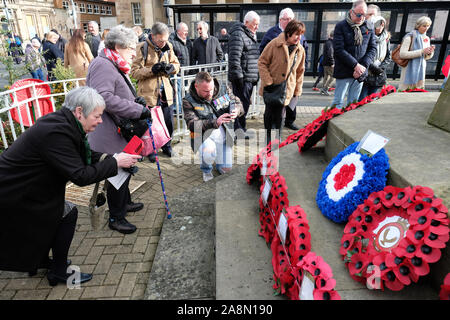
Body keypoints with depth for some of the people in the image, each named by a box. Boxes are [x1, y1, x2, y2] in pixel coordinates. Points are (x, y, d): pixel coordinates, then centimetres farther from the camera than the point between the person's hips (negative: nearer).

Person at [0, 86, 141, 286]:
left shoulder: (60, 121, 0)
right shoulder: (55, 132, -29)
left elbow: (82, 157, 8)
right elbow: (81, 176, -29)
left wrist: (112, 157, -6)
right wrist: (115, 162, -22)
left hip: (20, 187, 9)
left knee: (59, 214, 17)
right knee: (67, 215, -2)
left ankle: (39, 260, 37)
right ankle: (59, 273, 14)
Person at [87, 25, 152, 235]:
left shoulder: (114, 66, 18)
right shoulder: (103, 65, -18)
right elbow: (104, 98, -30)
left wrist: (134, 100, 9)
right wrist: (138, 109, -27)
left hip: (120, 133, 11)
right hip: (110, 137, -11)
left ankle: (125, 203, 41)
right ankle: (116, 218, 16)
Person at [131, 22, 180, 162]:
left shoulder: (168, 46, 5)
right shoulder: (142, 48, -10)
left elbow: (177, 64, 15)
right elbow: (135, 71, -12)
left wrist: (171, 67, -8)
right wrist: (152, 69, -23)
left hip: (166, 91, 5)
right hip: (149, 93, -4)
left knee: (169, 122, 11)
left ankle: (166, 146, 34)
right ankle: (150, 150, 24)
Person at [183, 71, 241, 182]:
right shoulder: (188, 101, -13)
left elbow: (237, 103, 8)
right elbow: (192, 124, -22)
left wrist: (236, 110, -19)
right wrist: (215, 122, -36)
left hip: (224, 133, 3)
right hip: (204, 135, -3)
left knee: (225, 169, 2)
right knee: (208, 154, -35)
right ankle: (206, 169, 3)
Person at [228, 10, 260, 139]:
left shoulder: (251, 36, 21)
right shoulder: (238, 35, -11)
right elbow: (234, 58, -19)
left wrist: (256, 77, 24)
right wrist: (238, 77, -22)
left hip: (250, 78, 10)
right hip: (242, 78, -10)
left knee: (245, 103, 12)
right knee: (242, 103, -9)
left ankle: (240, 128, 22)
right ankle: (239, 128, 0)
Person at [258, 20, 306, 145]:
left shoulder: (300, 50, 3)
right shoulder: (274, 44, -10)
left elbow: (300, 71, 13)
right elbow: (262, 62, -7)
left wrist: (298, 90, 10)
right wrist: (268, 82, -15)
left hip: (287, 90, 3)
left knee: (280, 116, 5)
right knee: (269, 114, 7)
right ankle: (268, 139, 26)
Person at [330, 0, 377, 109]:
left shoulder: (369, 28, 10)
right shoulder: (341, 26, -2)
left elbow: (372, 48, 8)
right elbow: (339, 49, -11)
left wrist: (363, 66, -9)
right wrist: (355, 65, -15)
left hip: (361, 72, 4)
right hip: (344, 71, -4)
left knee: (353, 104, 9)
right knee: (338, 102, -4)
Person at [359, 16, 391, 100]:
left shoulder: (386, 39, 11)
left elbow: (388, 57, 14)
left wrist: (382, 67, -4)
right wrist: (372, 67, -17)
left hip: (378, 77, 5)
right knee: (362, 100, -7)